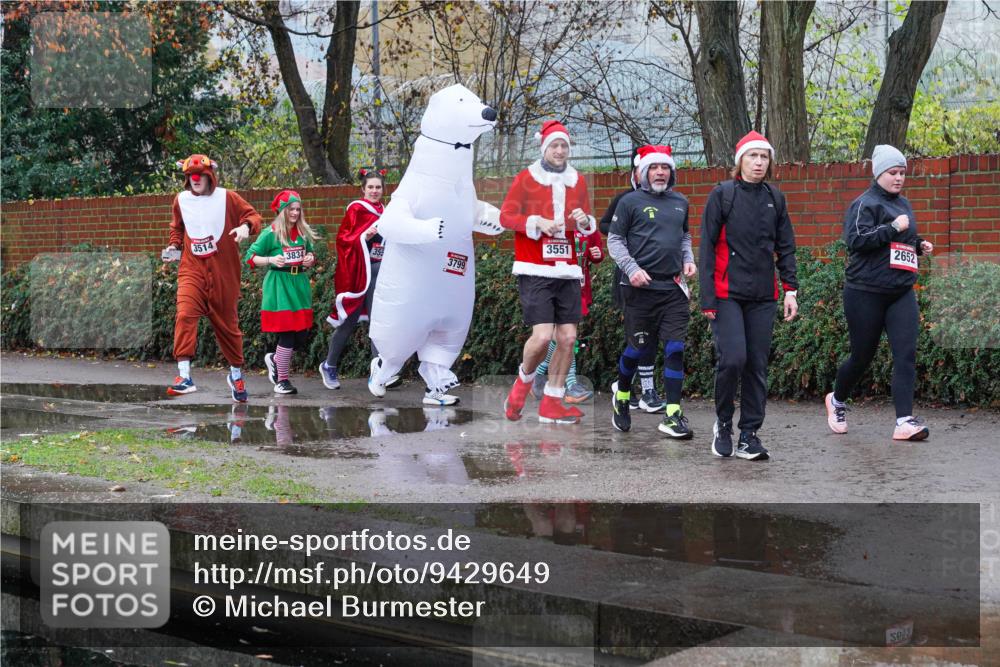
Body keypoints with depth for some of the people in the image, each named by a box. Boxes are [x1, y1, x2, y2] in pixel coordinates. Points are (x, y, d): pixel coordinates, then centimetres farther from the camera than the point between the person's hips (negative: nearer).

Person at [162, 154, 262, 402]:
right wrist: (174, 246, 7)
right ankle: (184, 375, -25)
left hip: (223, 273, -1)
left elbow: (253, 214, 1)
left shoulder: (227, 198, -2)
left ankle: (236, 374, 31)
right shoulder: (181, 200, 7)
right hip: (192, 269, 1)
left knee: (227, 323, 10)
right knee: (185, 315, -22)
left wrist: (246, 226, -20)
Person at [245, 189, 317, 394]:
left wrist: (310, 259, 2)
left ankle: (274, 359, 31)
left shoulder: (304, 232, 10)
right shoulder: (271, 233, -5)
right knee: (287, 335, -6)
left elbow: (310, 254, 24)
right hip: (279, 285, -6)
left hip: (300, 284, 6)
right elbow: (250, 257, -4)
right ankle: (282, 380, 8)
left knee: (303, 335, 3)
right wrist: (271, 260, -18)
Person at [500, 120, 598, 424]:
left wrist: (585, 222, -5)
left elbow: (590, 225, 19)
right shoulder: (525, 178, 1)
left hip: (567, 272, 5)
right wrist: (537, 222, -18)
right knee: (542, 335, -15)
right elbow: (506, 216, -4)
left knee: (567, 338, 0)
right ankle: (524, 379, 15)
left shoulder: (577, 181, 14)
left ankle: (551, 403, 12)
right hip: (534, 271, -5)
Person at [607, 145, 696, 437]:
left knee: (675, 349, -3)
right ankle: (621, 394, 33)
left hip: (674, 287, 4)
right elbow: (614, 240, -1)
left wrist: (689, 259, 9)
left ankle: (673, 415, 0)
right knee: (638, 348, 4)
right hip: (641, 288, -4)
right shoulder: (631, 202, -1)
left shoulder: (680, 202, 14)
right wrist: (632, 268, -13)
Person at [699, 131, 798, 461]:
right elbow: (707, 247, -4)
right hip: (728, 294, -4)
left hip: (763, 296, 4)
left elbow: (785, 247, 15)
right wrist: (707, 298, -9)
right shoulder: (722, 194, -2)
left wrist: (790, 289, 5)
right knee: (732, 359, -14)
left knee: (757, 365, 4)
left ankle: (749, 436, 11)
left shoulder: (775, 198, 10)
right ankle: (723, 423, 8)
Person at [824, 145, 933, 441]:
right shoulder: (865, 203, -7)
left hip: (901, 292, 6)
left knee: (906, 354, -9)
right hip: (866, 292, -6)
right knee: (863, 356, 6)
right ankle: (836, 400, 33)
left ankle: (905, 422, -12)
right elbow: (855, 239, -22)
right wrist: (893, 228, -21)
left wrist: (919, 244, 12)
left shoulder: (902, 204, 17)